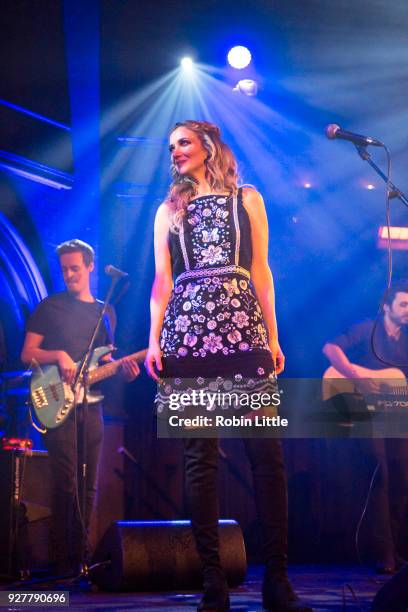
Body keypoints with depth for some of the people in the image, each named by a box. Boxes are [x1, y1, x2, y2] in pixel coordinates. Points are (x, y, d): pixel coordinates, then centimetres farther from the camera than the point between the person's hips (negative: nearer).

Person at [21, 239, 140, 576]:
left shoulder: (106, 313, 17)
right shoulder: (50, 306, 4)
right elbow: (27, 353, 1)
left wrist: (122, 367, -2)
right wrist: (59, 356, -17)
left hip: (91, 404, 5)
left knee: (88, 486, 5)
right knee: (66, 485, -11)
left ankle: (82, 558, 11)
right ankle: (64, 563, -8)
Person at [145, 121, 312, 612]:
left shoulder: (246, 199, 16)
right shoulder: (169, 210, 19)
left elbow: (260, 271, 11)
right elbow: (162, 281, 13)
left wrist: (272, 336, 3)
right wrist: (155, 340, 0)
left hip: (244, 331, -1)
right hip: (186, 334, 1)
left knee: (266, 453, -8)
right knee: (200, 456, -2)